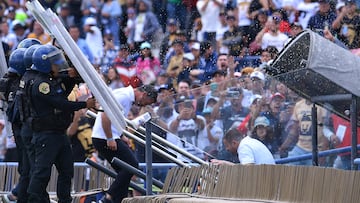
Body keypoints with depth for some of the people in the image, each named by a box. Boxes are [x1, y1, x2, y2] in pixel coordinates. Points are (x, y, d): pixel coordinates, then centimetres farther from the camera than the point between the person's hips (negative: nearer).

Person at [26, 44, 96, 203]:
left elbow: (64, 93, 30)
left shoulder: (54, 80, 12)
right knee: (42, 171, -9)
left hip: (59, 133, 10)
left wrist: (70, 78, 10)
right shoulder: (40, 84, -18)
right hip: (46, 134, -10)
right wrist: (85, 105, -16)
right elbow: (60, 103, -22)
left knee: (66, 170, 15)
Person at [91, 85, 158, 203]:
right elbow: (105, 115, -23)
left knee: (124, 171, 11)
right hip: (105, 139, -10)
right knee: (132, 165, -11)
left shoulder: (128, 97, 19)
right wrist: (110, 139, -22)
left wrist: (121, 137, 20)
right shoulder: (124, 96, -14)